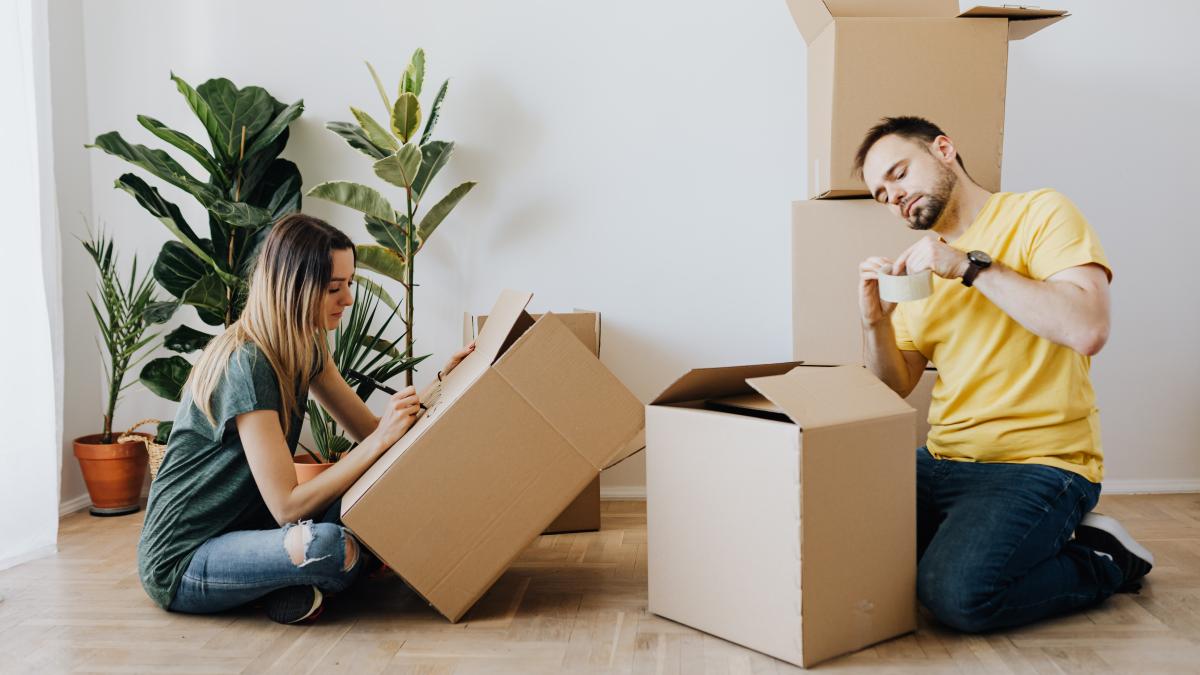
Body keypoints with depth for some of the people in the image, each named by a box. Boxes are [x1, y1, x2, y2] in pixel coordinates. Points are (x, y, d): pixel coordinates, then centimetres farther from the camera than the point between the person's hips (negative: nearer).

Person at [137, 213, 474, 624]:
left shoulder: (304, 350, 3)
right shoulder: (246, 364, -25)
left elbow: (369, 429, 5)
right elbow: (287, 506, -27)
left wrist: (441, 383, -5)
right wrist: (380, 440, -30)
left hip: (241, 523, 9)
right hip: (181, 563, -9)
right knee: (329, 546, -34)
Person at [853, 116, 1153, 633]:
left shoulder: (1039, 213, -3)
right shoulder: (923, 265, 15)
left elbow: (1088, 331, -20)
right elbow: (895, 389, 13)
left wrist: (970, 265, -19)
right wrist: (875, 322, -6)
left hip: (1041, 462, -6)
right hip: (944, 460, 6)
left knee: (956, 592, -26)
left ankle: (1100, 560, 0)